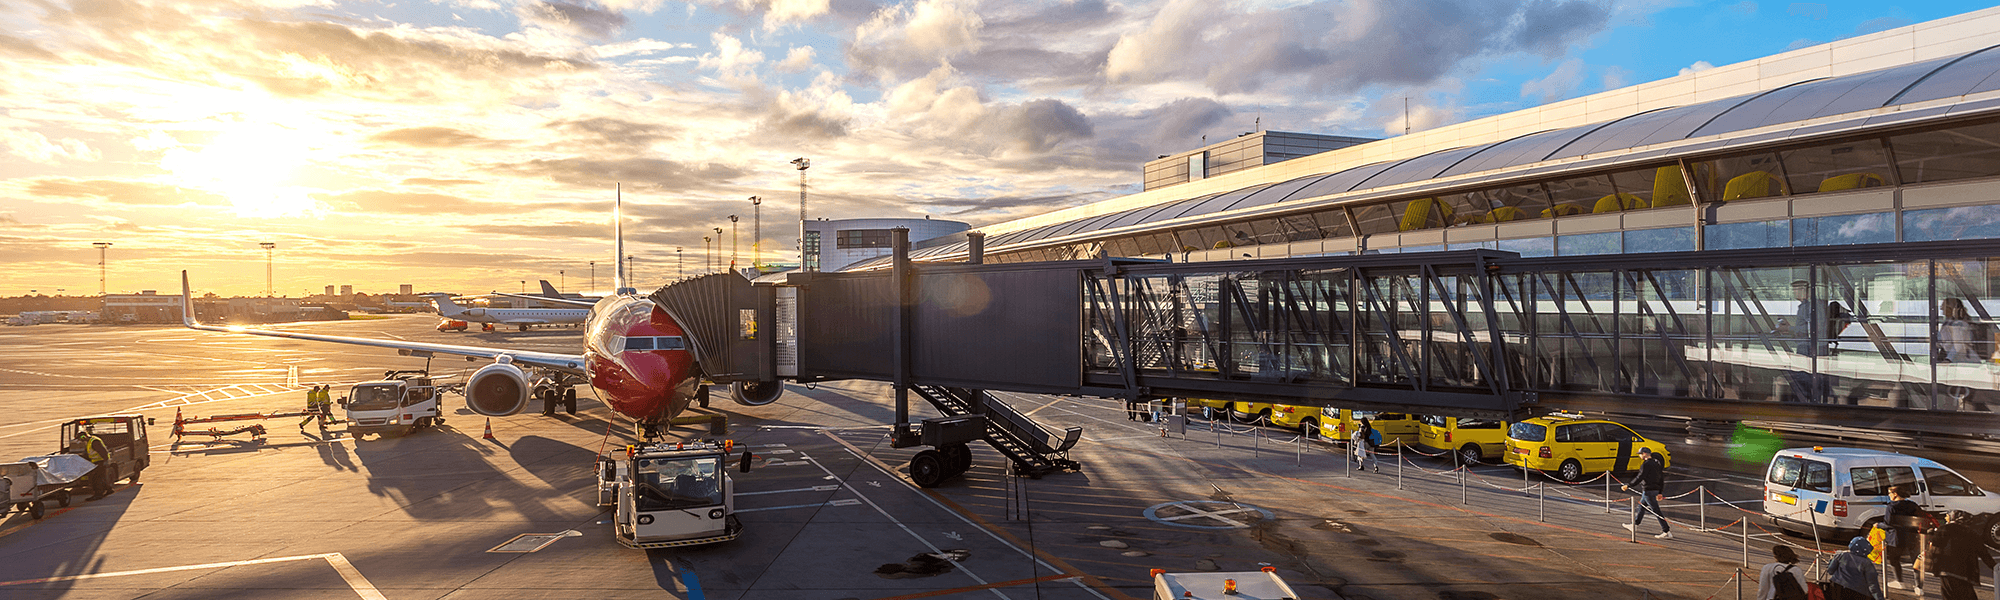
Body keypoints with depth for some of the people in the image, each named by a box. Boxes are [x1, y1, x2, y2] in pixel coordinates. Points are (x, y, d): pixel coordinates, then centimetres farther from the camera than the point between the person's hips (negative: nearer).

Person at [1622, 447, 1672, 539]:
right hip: (1655, 489, 10)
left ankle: (1667, 532, -10)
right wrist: (1660, 492, 19)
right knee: (1641, 506, 23)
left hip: (1648, 490, -10)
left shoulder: (1646, 464, -15)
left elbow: (1640, 478, -20)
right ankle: (1635, 525, 36)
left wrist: (1628, 486, -14)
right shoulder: (1657, 463, 13)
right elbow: (1661, 479, 15)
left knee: (1656, 511, -8)